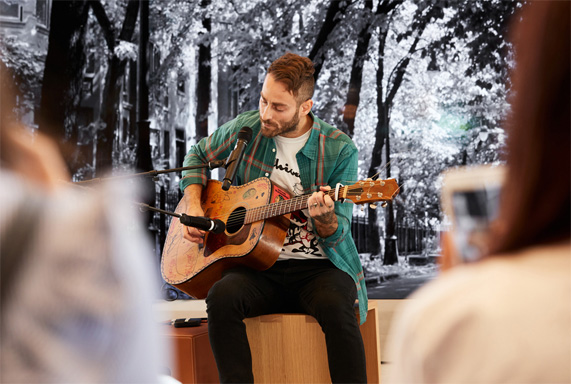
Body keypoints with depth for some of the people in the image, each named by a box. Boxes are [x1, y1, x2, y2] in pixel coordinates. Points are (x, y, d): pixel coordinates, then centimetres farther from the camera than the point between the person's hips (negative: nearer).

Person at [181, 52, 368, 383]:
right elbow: (198, 156, 23)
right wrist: (195, 208, 6)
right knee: (222, 297, -30)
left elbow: (338, 235, -5)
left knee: (336, 307, -35)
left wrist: (324, 218, -29)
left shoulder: (340, 150, -5)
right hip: (261, 267, 2)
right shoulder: (246, 130, 3)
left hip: (319, 266, -2)